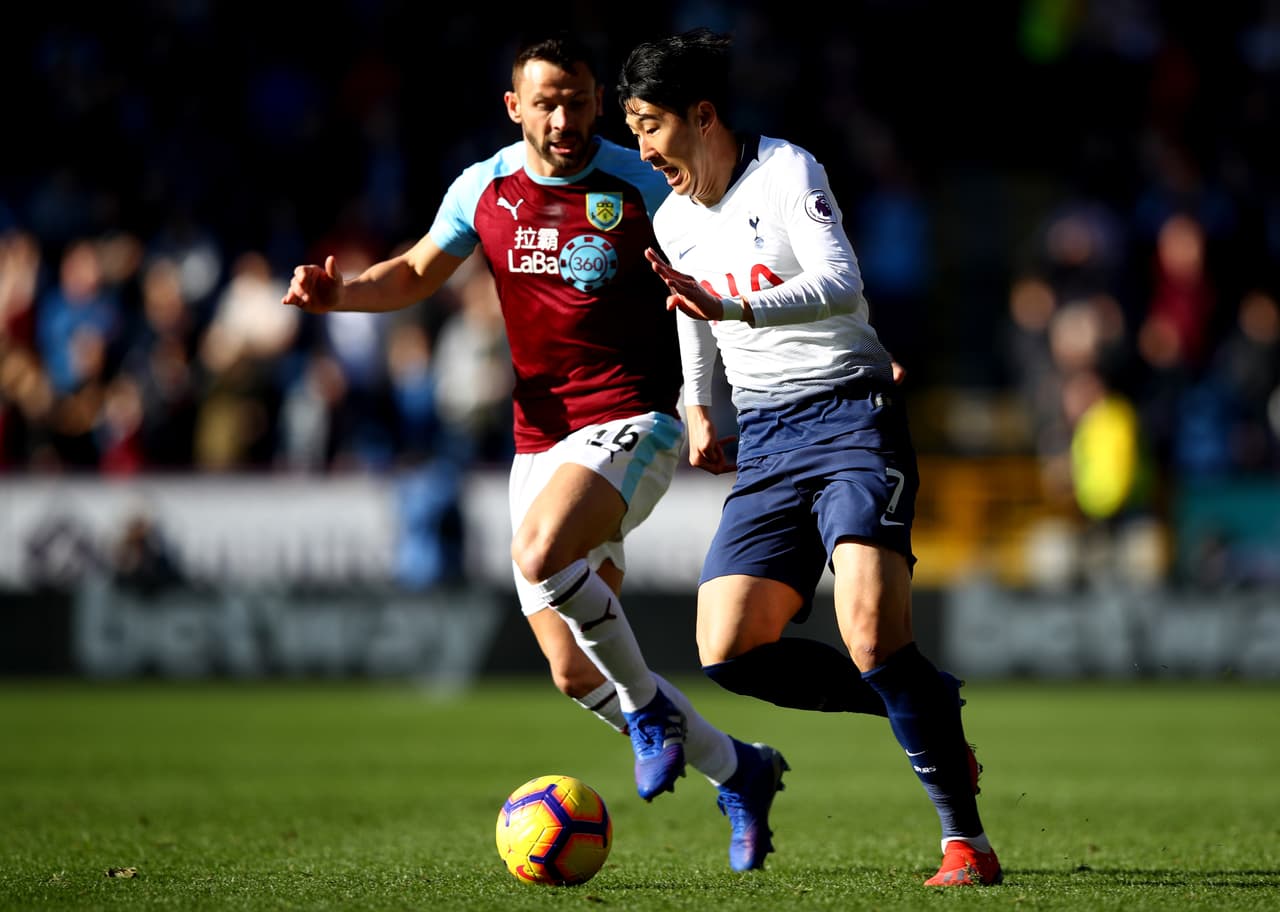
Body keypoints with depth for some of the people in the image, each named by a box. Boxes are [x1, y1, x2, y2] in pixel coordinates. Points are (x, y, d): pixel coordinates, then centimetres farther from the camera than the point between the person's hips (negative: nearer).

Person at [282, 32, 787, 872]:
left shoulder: (640, 186, -5)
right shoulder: (484, 189, 5)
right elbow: (417, 273, 20)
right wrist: (341, 293, 1)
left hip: (632, 420, -5)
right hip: (539, 441, 5)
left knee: (540, 555, -33)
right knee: (576, 675, 1)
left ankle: (649, 706, -9)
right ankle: (738, 772, 20)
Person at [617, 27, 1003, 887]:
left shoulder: (786, 174, -10)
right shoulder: (671, 222, 12)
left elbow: (840, 284, -26)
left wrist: (733, 307, -38)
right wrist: (698, 408, 28)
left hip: (850, 413, -7)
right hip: (766, 441, 7)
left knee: (871, 631, -24)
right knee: (727, 650, -7)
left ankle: (967, 839, -13)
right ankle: (930, 709, 10)